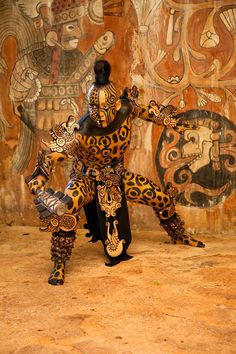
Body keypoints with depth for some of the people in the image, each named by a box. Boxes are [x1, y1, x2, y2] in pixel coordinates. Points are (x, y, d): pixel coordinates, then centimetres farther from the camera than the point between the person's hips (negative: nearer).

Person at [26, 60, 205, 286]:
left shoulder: (125, 111, -22)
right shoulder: (79, 132, -34)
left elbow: (146, 112, 1)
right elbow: (50, 157, -31)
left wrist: (172, 122, 12)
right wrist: (39, 190, -39)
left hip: (117, 176, 4)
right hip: (88, 179, -4)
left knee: (161, 198, 9)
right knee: (64, 209, -35)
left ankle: (180, 236, 41)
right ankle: (59, 266, -15)